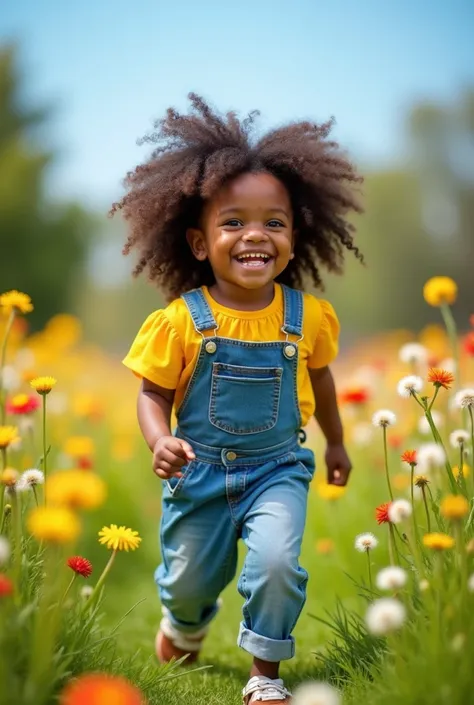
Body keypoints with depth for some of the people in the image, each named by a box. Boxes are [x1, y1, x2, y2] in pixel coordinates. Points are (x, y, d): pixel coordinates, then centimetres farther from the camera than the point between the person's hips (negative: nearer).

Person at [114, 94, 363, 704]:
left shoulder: (307, 315, -10)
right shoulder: (180, 320, -17)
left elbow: (318, 377, 9)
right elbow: (153, 394, -8)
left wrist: (335, 443, 22)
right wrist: (160, 442, -28)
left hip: (278, 469, 0)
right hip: (199, 470, 0)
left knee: (277, 563, -20)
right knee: (189, 577, 16)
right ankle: (185, 623, 55)